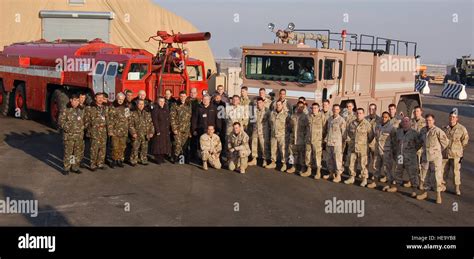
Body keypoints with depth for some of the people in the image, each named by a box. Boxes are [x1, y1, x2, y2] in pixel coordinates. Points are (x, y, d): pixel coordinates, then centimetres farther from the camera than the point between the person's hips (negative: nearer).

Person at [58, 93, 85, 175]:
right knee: (68, 152, 0)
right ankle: (66, 168, 9)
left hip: (79, 136, 4)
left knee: (77, 152, 9)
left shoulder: (81, 111, 10)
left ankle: (75, 167, 19)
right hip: (69, 135, -4)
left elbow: (84, 121, 18)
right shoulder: (65, 110, -4)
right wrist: (67, 128, -18)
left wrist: (82, 129, 6)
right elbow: (60, 121, -9)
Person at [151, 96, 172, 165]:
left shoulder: (166, 109, 14)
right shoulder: (155, 109, -8)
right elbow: (155, 121, -14)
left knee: (165, 145, 9)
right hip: (159, 130, -7)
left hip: (166, 131, 7)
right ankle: (157, 159, 3)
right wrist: (157, 130, -18)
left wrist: (168, 128, 8)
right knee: (158, 145, -4)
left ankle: (162, 158, 18)